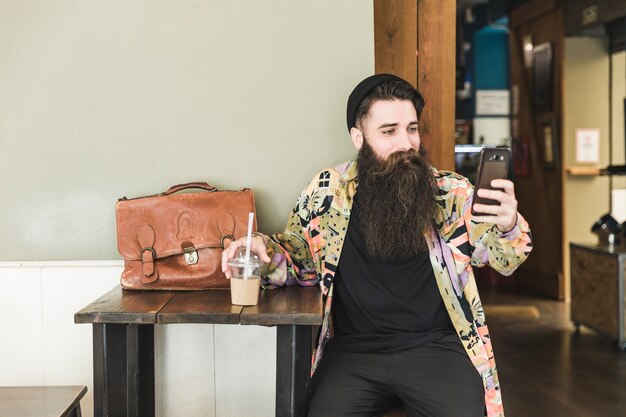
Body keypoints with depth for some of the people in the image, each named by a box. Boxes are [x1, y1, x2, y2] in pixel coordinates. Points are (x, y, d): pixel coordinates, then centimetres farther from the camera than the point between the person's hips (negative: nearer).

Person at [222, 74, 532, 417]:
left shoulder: (450, 192, 2)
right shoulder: (327, 190, 4)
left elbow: (504, 259, 5)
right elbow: (299, 261, 16)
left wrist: (508, 227, -19)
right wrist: (264, 250, -7)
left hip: (435, 346, 0)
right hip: (352, 350, 0)